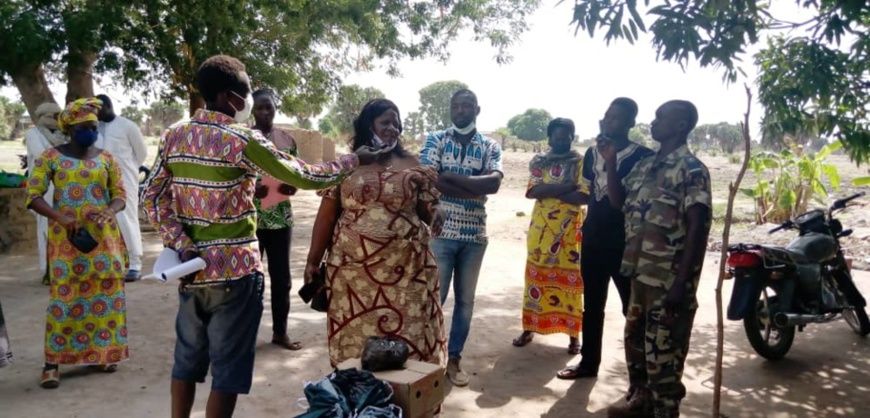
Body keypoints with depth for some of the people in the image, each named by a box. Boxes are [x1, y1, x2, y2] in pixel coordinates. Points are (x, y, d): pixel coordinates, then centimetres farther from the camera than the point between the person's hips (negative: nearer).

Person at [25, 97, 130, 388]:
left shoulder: (106, 158, 6)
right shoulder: (51, 156, -1)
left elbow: (120, 195, 6)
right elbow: (32, 196, -5)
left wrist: (111, 212, -17)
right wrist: (61, 217, -21)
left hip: (103, 236, 3)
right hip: (66, 237, -3)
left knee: (106, 291, 6)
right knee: (64, 295, -3)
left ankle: (101, 352, 20)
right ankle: (52, 362, 5)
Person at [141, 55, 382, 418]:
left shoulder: (174, 135, 5)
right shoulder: (242, 139, -14)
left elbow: (152, 196, 3)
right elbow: (304, 177, -11)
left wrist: (180, 243, -2)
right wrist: (355, 160, 1)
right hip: (235, 270, -6)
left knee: (188, 358, 19)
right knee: (228, 368, 5)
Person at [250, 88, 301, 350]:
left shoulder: (287, 139, 7)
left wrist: (291, 187, -11)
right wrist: (250, 188, -22)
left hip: (281, 218, 3)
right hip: (250, 218, -3)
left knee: (281, 277, 9)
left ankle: (280, 332, 22)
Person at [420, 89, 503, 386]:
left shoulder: (490, 147, 5)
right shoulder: (435, 140, 2)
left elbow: (494, 183, -13)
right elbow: (429, 181, -14)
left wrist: (451, 176, -17)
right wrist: (476, 189, -15)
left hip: (474, 235, 2)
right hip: (440, 232, -2)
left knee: (465, 299, 10)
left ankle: (454, 358, 23)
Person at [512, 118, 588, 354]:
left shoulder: (581, 163, 0)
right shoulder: (538, 162, 6)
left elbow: (584, 196, -12)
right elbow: (532, 191, -10)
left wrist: (549, 192, -13)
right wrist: (567, 186, -17)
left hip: (569, 231, -2)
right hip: (541, 229, 2)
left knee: (570, 280, 1)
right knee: (535, 277, 8)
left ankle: (573, 335, 12)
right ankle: (529, 328, 21)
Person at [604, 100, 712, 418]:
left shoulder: (691, 169, -12)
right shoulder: (645, 165, 11)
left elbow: (698, 228, -17)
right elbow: (618, 200, 21)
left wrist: (682, 283, -21)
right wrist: (611, 163, 7)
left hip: (668, 280, -8)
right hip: (641, 273, 8)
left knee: (663, 353, 2)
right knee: (635, 341, 21)